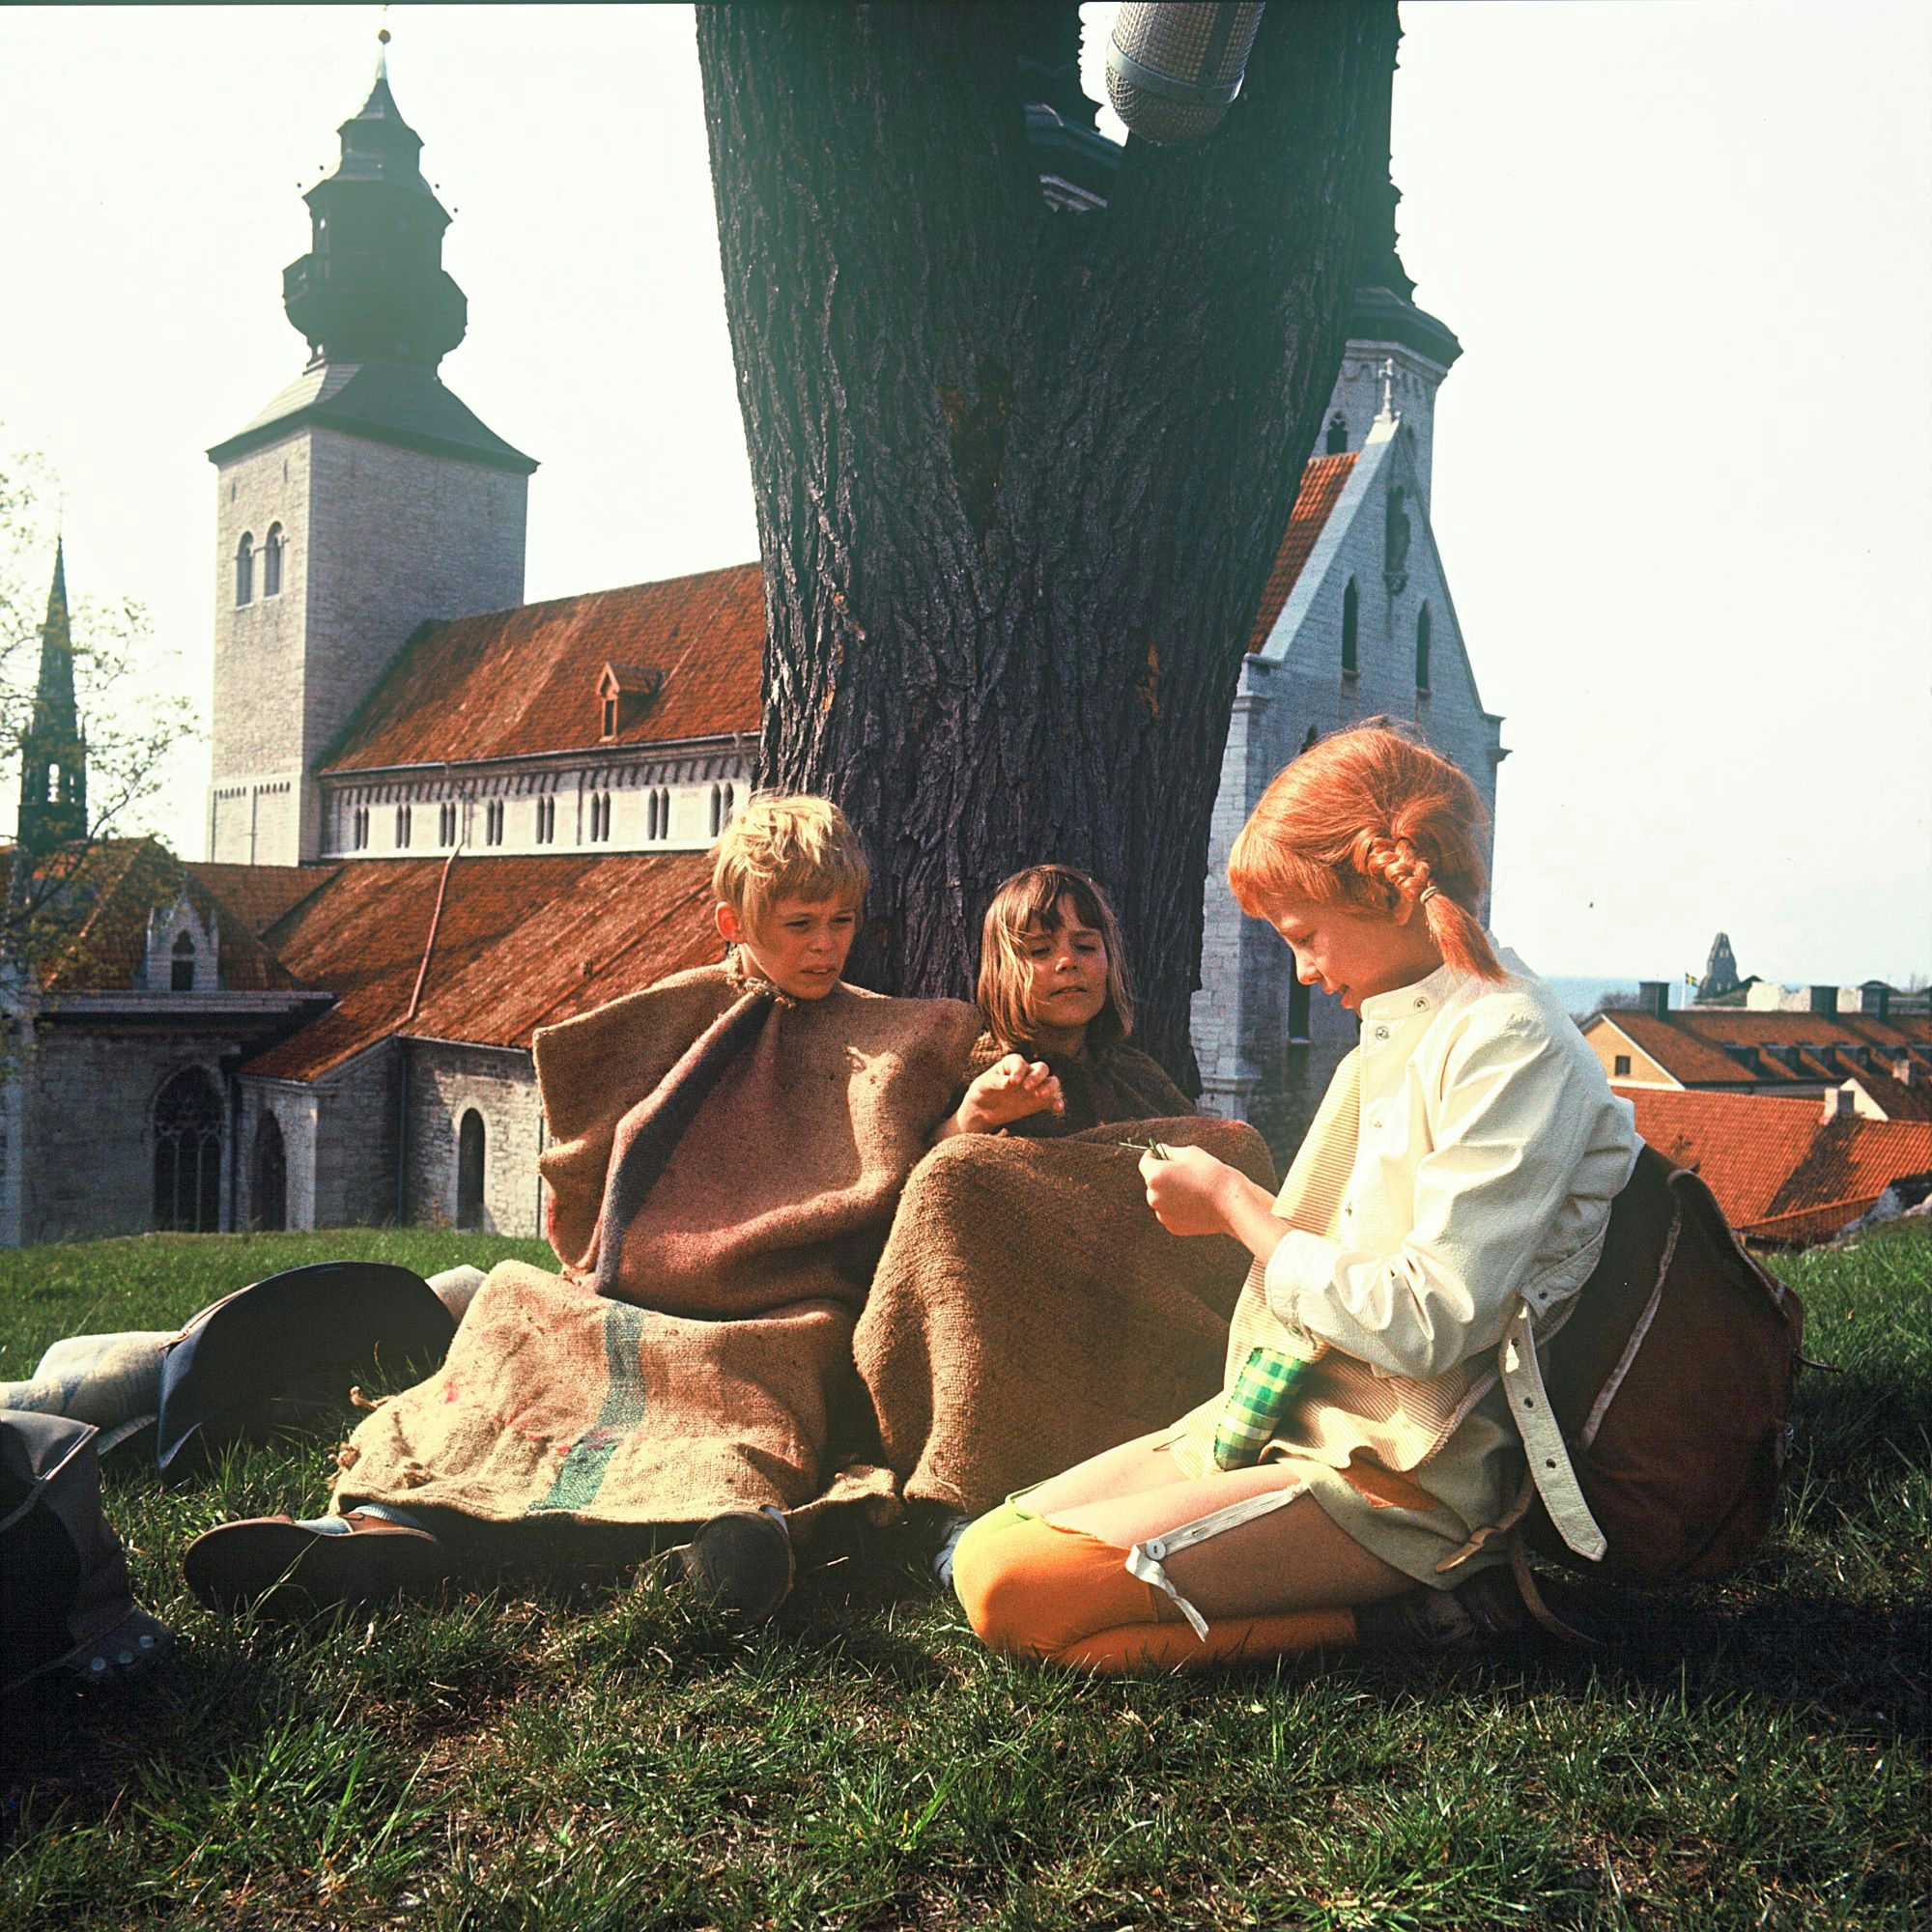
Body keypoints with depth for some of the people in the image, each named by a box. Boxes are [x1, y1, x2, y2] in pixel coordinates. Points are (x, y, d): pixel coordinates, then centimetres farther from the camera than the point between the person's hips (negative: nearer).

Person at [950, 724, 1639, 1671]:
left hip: (1396, 1478, -10)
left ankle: (1402, 1609, -8)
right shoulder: (1403, 1029, 14)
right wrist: (1240, 1210, 4)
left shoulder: (1513, 1048, -16)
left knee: (1011, 1595, -20)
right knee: (985, 1547, 3)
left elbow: (1422, 1324, -23)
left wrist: (1236, 1204, -12)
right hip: (1292, 1421, 10)